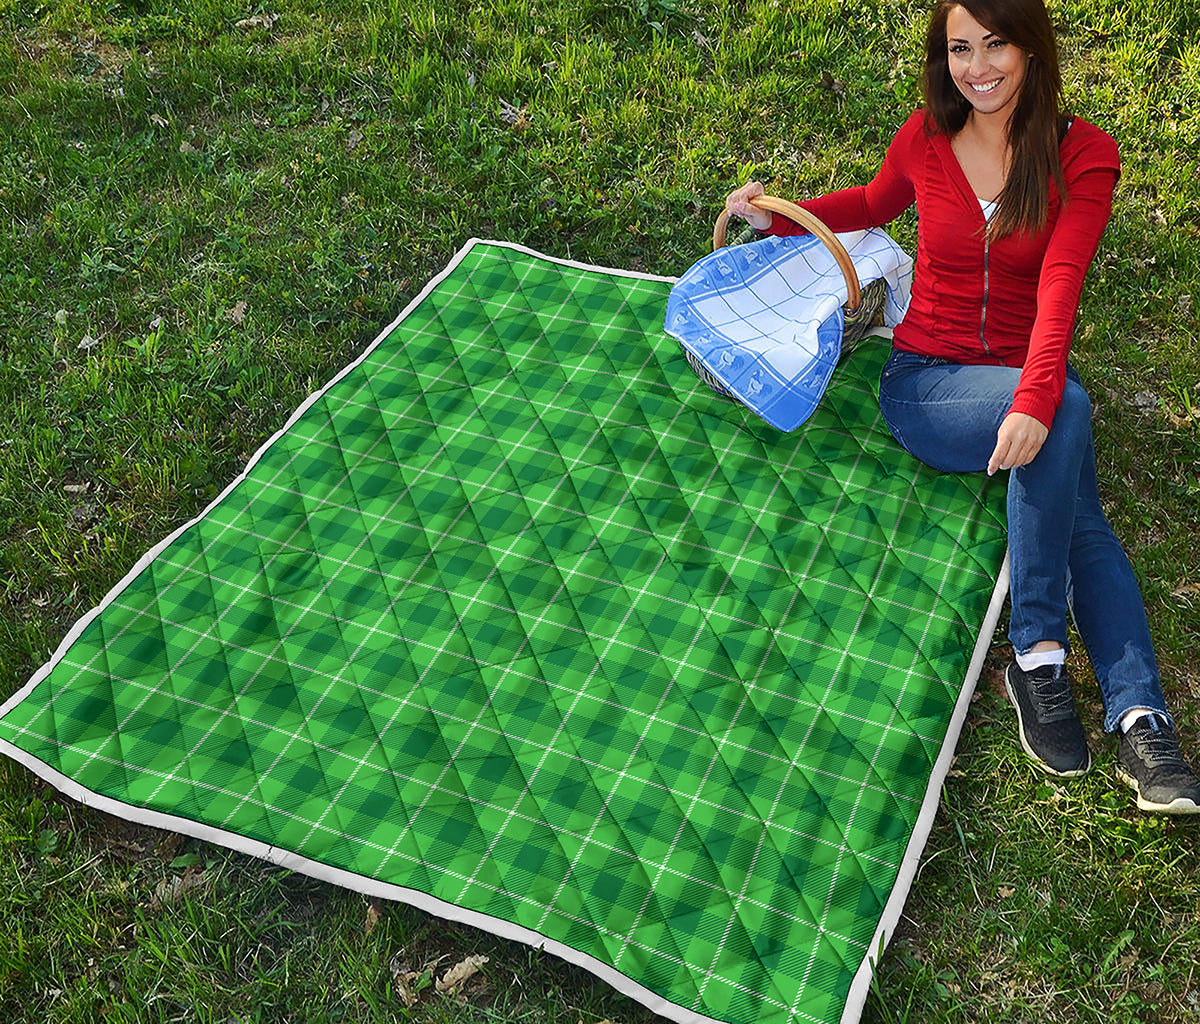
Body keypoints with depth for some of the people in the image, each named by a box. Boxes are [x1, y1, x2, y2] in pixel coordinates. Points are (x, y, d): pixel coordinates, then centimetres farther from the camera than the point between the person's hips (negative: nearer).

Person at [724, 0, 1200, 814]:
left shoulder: (1083, 155, -4)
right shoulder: (924, 141, 2)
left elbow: (1060, 288, -19)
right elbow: (875, 205, 25)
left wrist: (1034, 400, -35)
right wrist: (780, 217, 10)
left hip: (1026, 383, 1)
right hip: (925, 381, -1)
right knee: (1069, 409, -32)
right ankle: (1039, 651, -28)